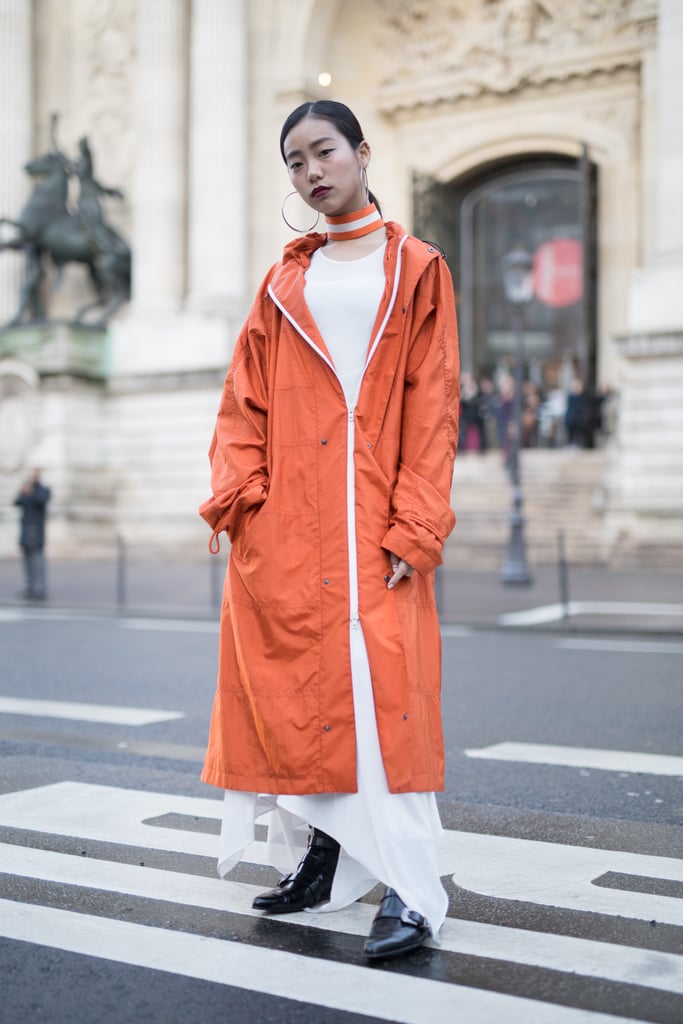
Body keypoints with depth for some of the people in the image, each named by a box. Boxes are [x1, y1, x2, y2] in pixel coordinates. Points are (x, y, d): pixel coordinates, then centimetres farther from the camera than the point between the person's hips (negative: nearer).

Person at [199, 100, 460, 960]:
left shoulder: (417, 269, 8)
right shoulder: (285, 281, 18)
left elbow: (433, 407, -1)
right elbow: (246, 401, 13)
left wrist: (415, 526, -11)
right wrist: (236, 488, -4)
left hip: (374, 517, -4)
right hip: (285, 525, 4)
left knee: (382, 685, -9)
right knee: (294, 681, 4)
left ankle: (407, 890, -5)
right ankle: (318, 858, 18)